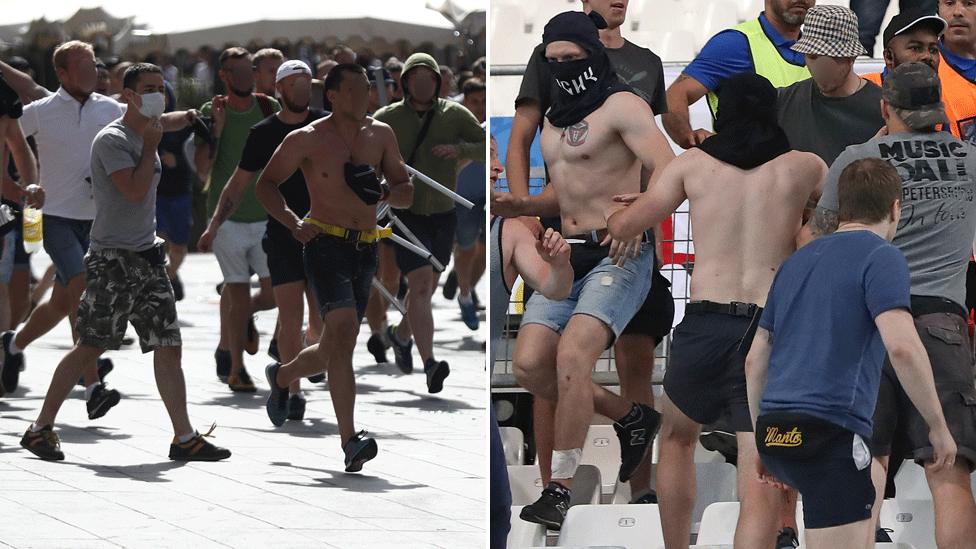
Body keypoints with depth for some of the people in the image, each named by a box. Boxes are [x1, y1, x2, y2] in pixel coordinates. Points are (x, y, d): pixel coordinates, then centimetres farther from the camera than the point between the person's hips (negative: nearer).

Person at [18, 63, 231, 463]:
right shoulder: (112, 139, -11)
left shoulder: (145, 136, 16)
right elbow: (134, 190, -22)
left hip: (146, 255, 8)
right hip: (113, 259, -8)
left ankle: (184, 438, 1)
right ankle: (40, 428, 6)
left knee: (168, 346, 2)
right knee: (91, 346, -4)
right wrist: (151, 146, -13)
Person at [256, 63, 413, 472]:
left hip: (365, 250, 6)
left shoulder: (380, 135, 10)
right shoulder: (307, 140, -3)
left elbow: (407, 193, 14)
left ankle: (282, 377, 47)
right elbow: (266, 185, 4)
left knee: (334, 349, 13)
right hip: (325, 243, -6)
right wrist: (293, 223, -11)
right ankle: (350, 441, -28)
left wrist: (383, 193, -9)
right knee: (343, 330, -24)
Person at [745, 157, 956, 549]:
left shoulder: (797, 262, 20)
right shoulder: (881, 256, -2)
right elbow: (901, 346, -17)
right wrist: (938, 427, -8)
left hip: (774, 432, 8)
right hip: (829, 430, -8)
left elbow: (755, 359, 22)